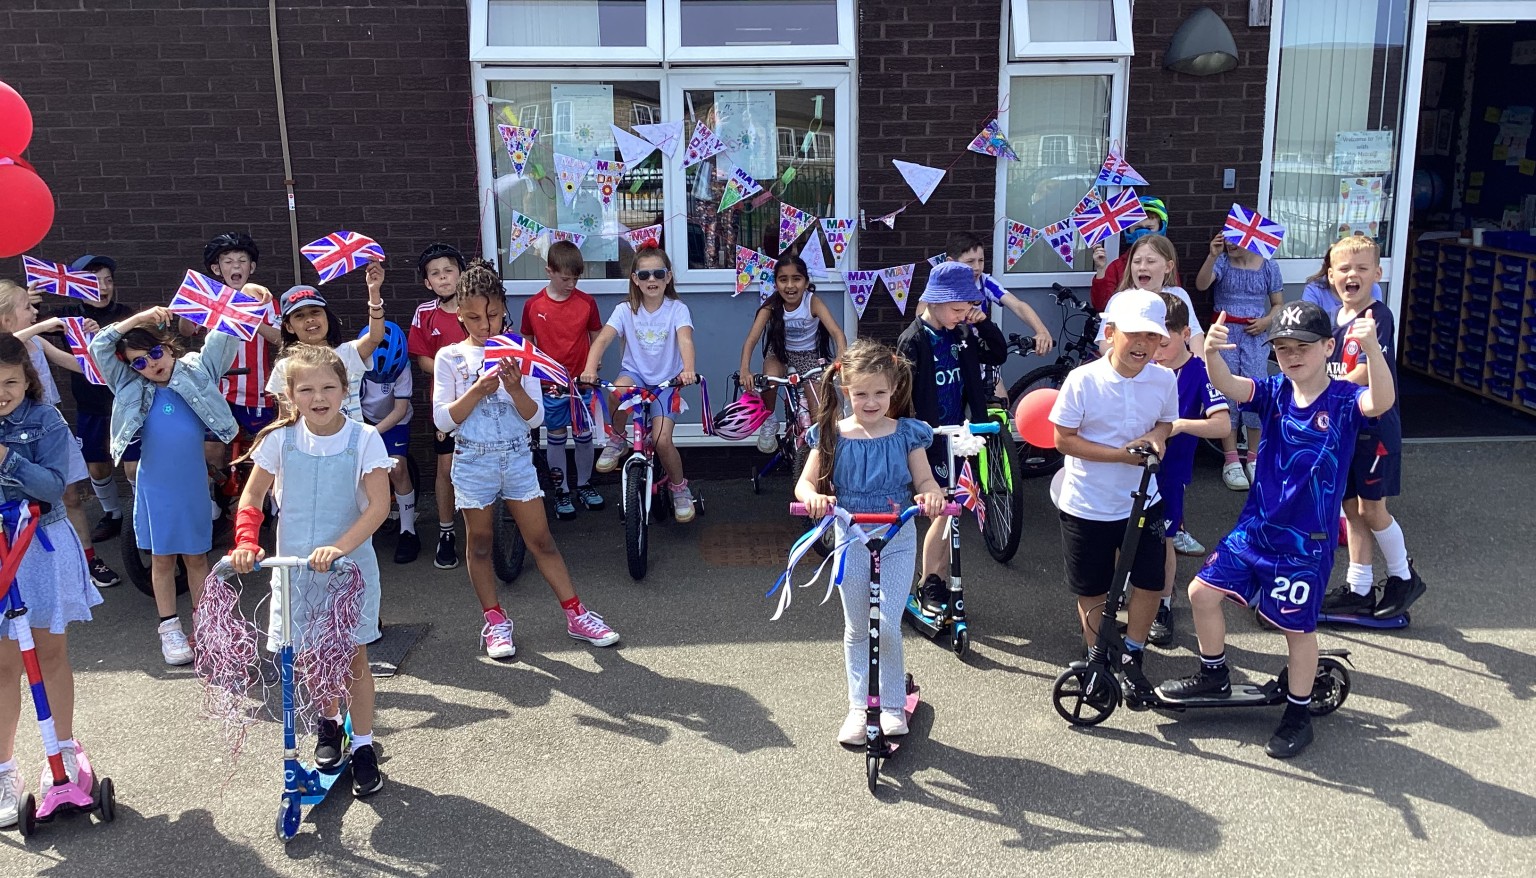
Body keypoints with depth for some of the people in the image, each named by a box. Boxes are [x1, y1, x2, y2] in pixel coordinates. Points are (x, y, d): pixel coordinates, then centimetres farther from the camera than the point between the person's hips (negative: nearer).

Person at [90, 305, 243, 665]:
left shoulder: (197, 370, 1)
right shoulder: (131, 387, 1)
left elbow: (225, 337, -1)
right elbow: (99, 346, -4)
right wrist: (139, 318, -10)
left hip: (193, 485, 0)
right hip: (155, 487, 0)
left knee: (196, 556, 11)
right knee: (162, 558, 9)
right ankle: (169, 628, 19)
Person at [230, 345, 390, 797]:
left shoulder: (363, 438, -12)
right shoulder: (280, 439, -4)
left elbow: (379, 504, -17)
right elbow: (252, 496, 5)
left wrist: (340, 546, -28)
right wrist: (247, 542, -12)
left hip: (349, 563, -2)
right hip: (294, 565, 3)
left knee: (353, 657, 4)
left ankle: (363, 746, 17)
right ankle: (329, 723, 39)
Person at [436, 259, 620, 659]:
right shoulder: (450, 358, -3)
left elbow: (535, 417, -3)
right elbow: (442, 420, -8)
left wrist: (515, 387, -21)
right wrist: (478, 390, -20)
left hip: (517, 457, 1)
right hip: (473, 461, 0)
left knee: (541, 540, 4)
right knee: (479, 543, 9)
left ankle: (576, 615, 12)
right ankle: (494, 620, 23)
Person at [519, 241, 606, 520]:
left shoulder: (587, 302, -5)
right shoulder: (533, 305, -5)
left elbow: (595, 339, 5)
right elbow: (527, 344, 4)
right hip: (550, 383, -1)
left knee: (584, 435, 10)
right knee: (555, 437, 9)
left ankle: (584, 485, 29)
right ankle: (562, 490, 22)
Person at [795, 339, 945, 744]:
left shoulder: (906, 433, -4)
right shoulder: (832, 435, -4)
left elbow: (924, 480, -3)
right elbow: (805, 482, -4)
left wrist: (932, 495, -27)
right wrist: (814, 497, -28)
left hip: (898, 538, -1)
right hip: (852, 538, 2)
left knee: (886, 626, -11)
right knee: (856, 630, 12)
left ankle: (892, 706, 9)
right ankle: (858, 706, 27)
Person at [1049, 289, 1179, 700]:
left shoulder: (1164, 379, -7)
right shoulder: (1083, 380, -19)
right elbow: (1064, 438, -15)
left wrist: (1157, 437, -13)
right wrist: (1120, 454, -23)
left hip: (1143, 501, 3)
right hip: (1087, 507, -3)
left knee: (1149, 584, 7)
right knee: (1092, 592, 13)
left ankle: (1131, 658, 31)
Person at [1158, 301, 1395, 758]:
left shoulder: (1344, 401, -12)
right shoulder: (1275, 392, -2)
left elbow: (1381, 401, -34)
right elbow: (1227, 385, -19)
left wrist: (1372, 348, -51)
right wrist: (1211, 352, -41)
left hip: (1306, 542, -4)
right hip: (1254, 527, 4)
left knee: (1297, 627, 8)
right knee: (1203, 591, 5)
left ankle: (1298, 714, 29)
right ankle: (1214, 675, 28)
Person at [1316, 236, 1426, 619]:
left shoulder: (1377, 317, -14)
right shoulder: (1333, 319, 8)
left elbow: (1363, 374, -22)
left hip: (1374, 426, -7)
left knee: (1371, 508, 0)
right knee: (1351, 508, 11)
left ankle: (1404, 577, 22)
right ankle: (1359, 588, 20)